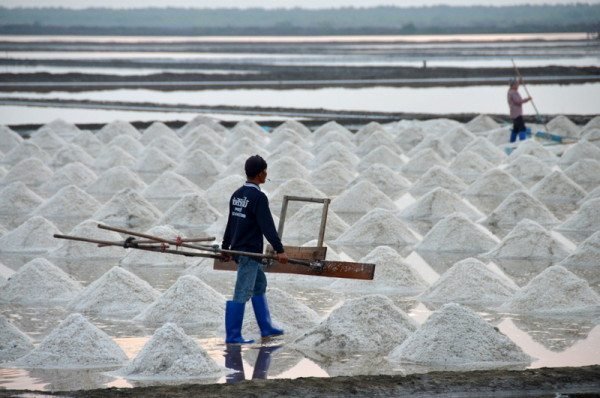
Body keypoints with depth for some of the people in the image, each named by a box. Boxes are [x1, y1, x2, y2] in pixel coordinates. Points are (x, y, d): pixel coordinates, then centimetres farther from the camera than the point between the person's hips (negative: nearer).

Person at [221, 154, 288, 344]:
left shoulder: (237, 194, 11)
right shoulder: (258, 197, -17)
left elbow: (230, 223, 19)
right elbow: (267, 226, -22)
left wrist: (226, 247, 27)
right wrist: (279, 249, -24)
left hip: (238, 248, 10)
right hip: (250, 252, -10)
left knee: (260, 285, 20)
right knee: (242, 293, -7)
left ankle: (266, 328, 26)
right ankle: (233, 335, -6)